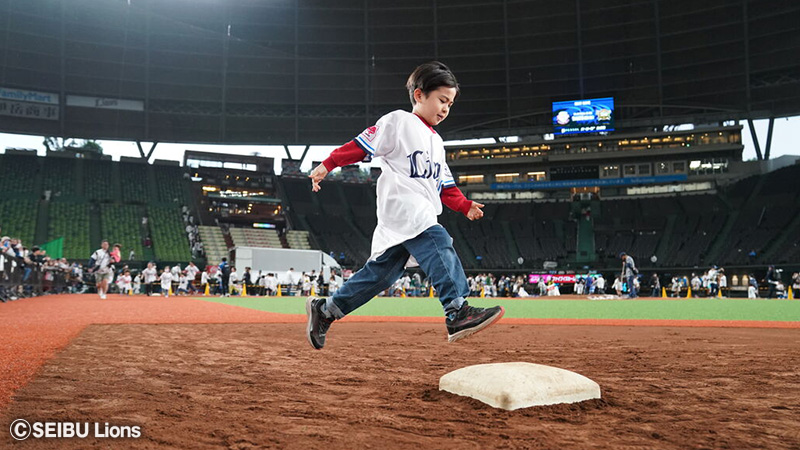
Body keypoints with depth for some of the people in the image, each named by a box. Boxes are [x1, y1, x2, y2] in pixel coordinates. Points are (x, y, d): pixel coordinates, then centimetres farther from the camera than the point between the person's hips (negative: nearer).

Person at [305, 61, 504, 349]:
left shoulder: (436, 141, 26)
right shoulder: (398, 122, 2)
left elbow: (445, 186, 25)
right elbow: (361, 144, -4)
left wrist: (466, 206, 11)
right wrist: (327, 165, -11)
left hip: (423, 214, 8)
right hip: (400, 206, -8)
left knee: (382, 270, 6)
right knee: (439, 244, -26)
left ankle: (324, 310, 17)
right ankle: (457, 312, -34)